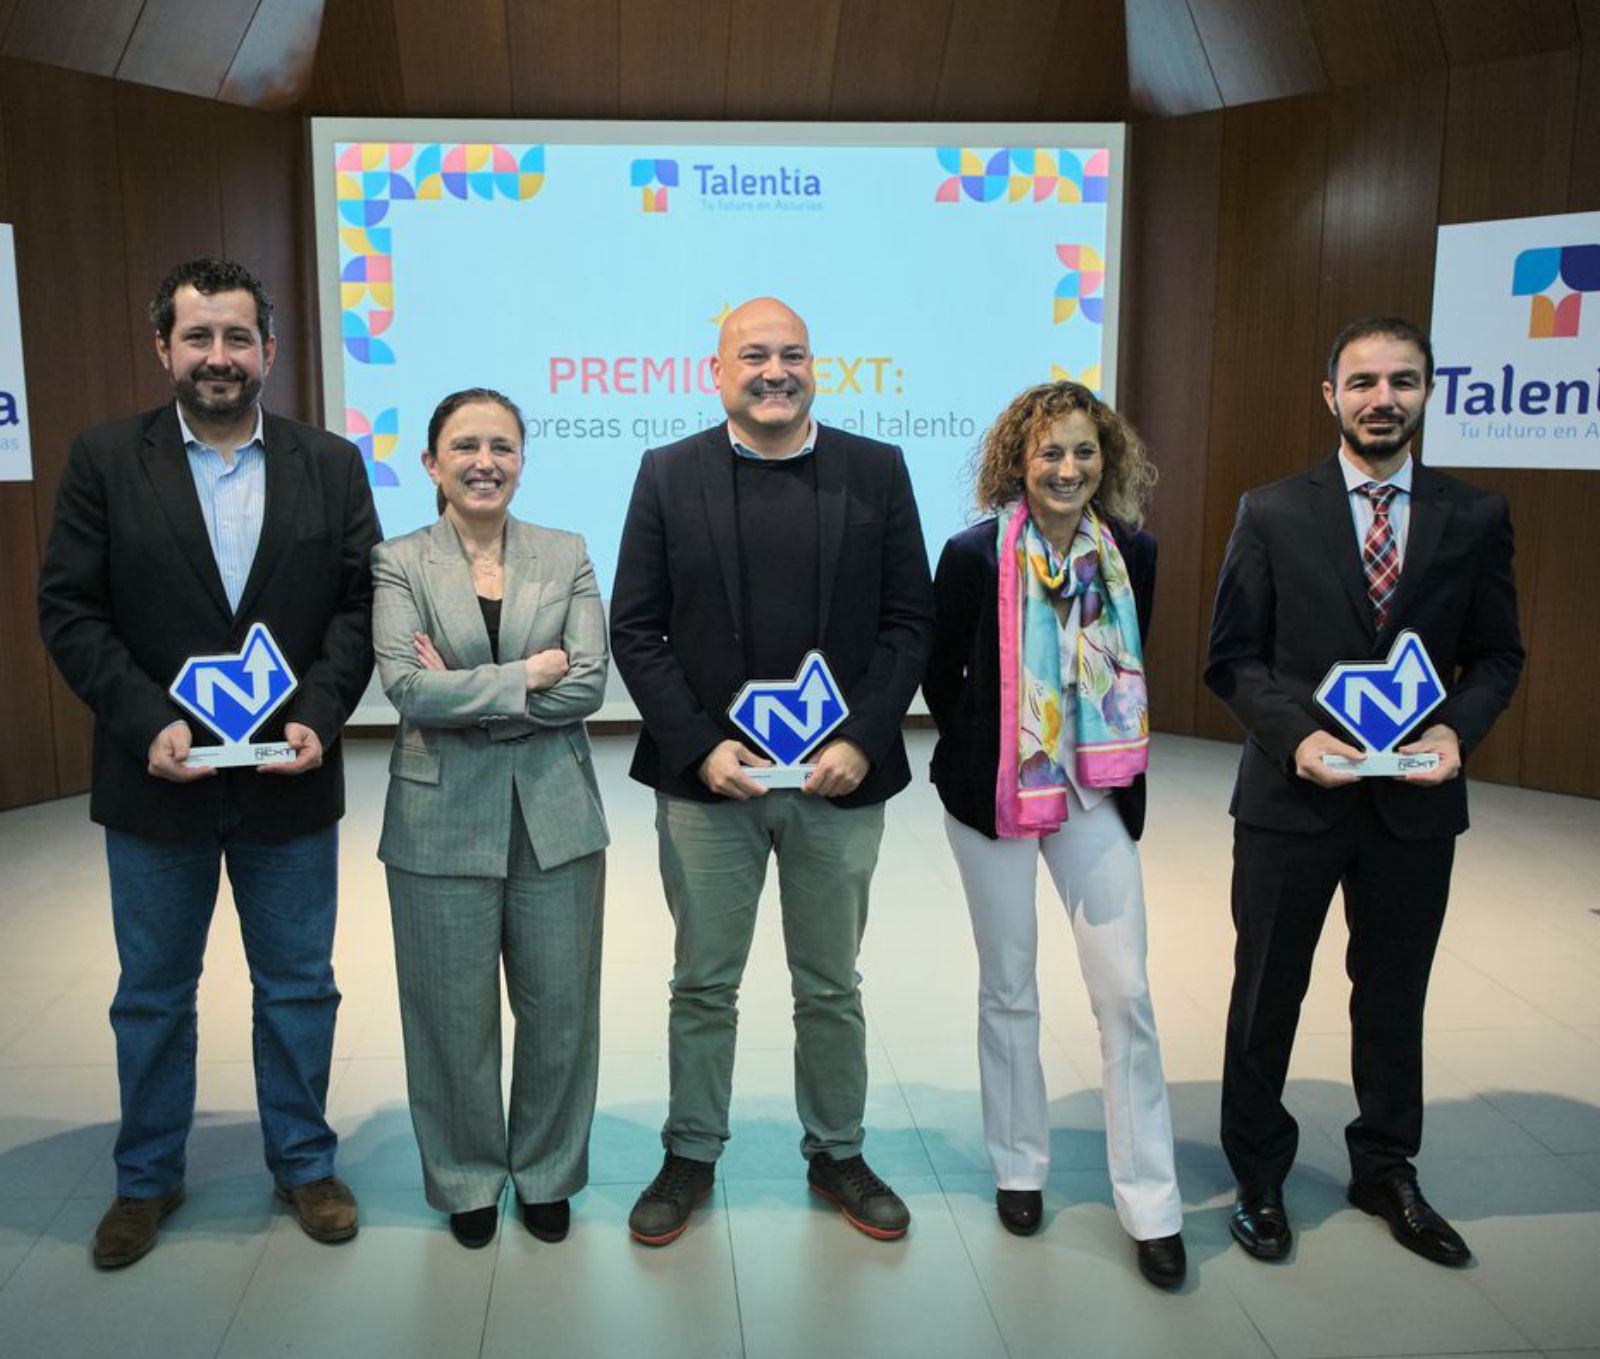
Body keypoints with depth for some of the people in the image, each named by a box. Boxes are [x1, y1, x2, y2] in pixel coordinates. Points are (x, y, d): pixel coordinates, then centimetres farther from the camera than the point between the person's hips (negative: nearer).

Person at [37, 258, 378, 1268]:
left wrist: (318, 715, -15)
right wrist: (148, 724, -16)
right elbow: (70, 610, -5)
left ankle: (304, 1162, 33)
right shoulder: (106, 461, -1)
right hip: (157, 779, 0)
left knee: (299, 986, 13)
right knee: (153, 993, 15)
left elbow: (360, 606, -1)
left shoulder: (332, 466, 1)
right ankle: (148, 1177, 35)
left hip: (290, 779, 1)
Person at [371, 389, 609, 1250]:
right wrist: (530, 674, -14)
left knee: (560, 1009, 10)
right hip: (443, 821, -1)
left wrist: (463, 695, -13)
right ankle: (467, 1178, 32)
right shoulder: (398, 564, 0)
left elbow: (588, 684, -7)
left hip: (555, 817, 2)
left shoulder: (565, 556, 5)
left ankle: (548, 1172, 32)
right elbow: (406, 686, -14)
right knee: (454, 1015, 10)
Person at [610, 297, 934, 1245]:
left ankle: (838, 1155, 34)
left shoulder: (877, 471, 3)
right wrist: (699, 746, -12)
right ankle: (692, 1157, 31)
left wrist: (862, 740, -11)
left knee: (831, 987, 15)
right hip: (707, 777, 0)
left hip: (840, 777, 1)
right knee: (703, 986, 12)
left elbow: (910, 621, 1)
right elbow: (636, 631, -1)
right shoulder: (670, 475, 1)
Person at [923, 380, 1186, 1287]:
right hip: (996, 795, -1)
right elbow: (941, 675, 1)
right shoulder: (976, 554, -10)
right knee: (1009, 988, 11)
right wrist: (983, 752, 4)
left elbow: (1132, 668, 11)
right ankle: (1020, 1167, 30)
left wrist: (1117, 759, 7)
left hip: (1098, 794, 2)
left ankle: (1152, 1204, 13)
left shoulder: (1133, 552, -2)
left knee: (1126, 993, 0)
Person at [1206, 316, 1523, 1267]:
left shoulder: (1476, 517, 2)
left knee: (1395, 994, 17)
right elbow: (1233, 656, -3)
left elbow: (1496, 655, 6)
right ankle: (1259, 1176, 31)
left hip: (1416, 799, 2)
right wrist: (1294, 733, -18)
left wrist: (1459, 728, -13)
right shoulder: (1274, 512, -3)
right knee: (1268, 992, 11)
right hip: (1294, 794, -1)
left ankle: (1386, 1171, 38)